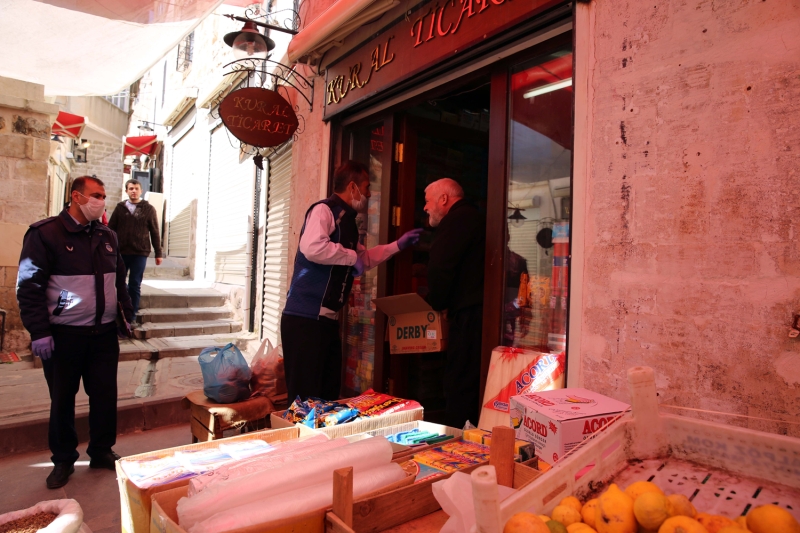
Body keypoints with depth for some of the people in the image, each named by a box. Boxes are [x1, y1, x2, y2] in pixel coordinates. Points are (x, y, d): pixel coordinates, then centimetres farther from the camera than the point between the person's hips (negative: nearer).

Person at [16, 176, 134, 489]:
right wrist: (39, 333, -13)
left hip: (104, 333, 4)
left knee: (105, 395, 10)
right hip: (64, 335, -4)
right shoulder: (45, 234, -7)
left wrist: (128, 313, 14)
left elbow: (119, 280, 18)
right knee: (62, 400, 10)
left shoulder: (107, 236, 9)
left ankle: (102, 452, 28)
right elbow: (29, 287, -10)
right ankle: (63, 461, 28)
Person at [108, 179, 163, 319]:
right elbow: (111, 229, 9)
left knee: (135, 285, 3)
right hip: (120, 252, 2)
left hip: (140, 254, -1)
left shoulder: (149, 209, 5)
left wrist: (158, 253, 2)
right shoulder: (120, 207, 8)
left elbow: (155, 233, 5)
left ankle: (132, 315, 11)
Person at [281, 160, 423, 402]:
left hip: (328, 319, 10)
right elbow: (311, 248, -30)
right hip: (305, 318, -10)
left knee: (328, 394, 14)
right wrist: (351, 257, -16)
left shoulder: (345, 219, 19)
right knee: (305, 397, -5)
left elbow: (364, 258, 33)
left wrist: (398, 245, 26)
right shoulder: (324, 210, -10)